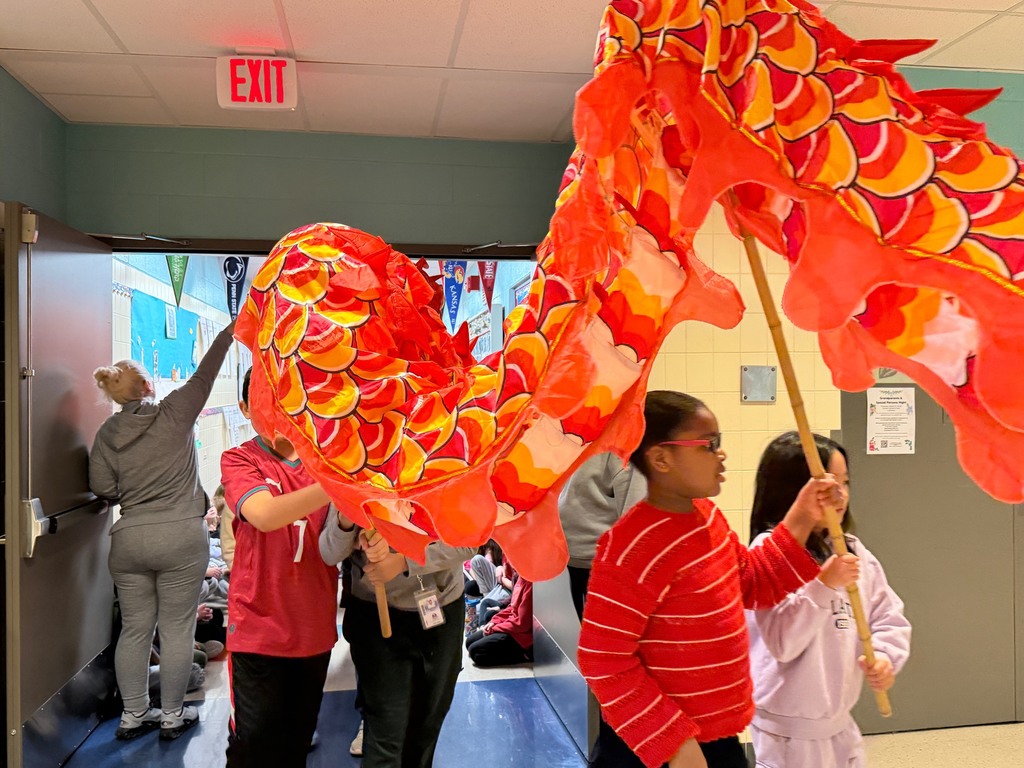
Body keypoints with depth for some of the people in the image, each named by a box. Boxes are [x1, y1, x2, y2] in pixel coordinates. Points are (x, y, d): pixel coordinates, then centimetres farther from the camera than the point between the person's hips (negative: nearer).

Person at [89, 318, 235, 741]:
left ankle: (133, 715, 24)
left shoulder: (107, 433, 6)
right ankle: (172, 716, 16)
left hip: (128, 539, 4)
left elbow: (103, 488, 2)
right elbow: (205, 374, 1)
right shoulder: (174, 412, -4)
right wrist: (231, 328, 9)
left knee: (135, 629, 13)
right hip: (180, 536, -4)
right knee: (177, 629, 6)